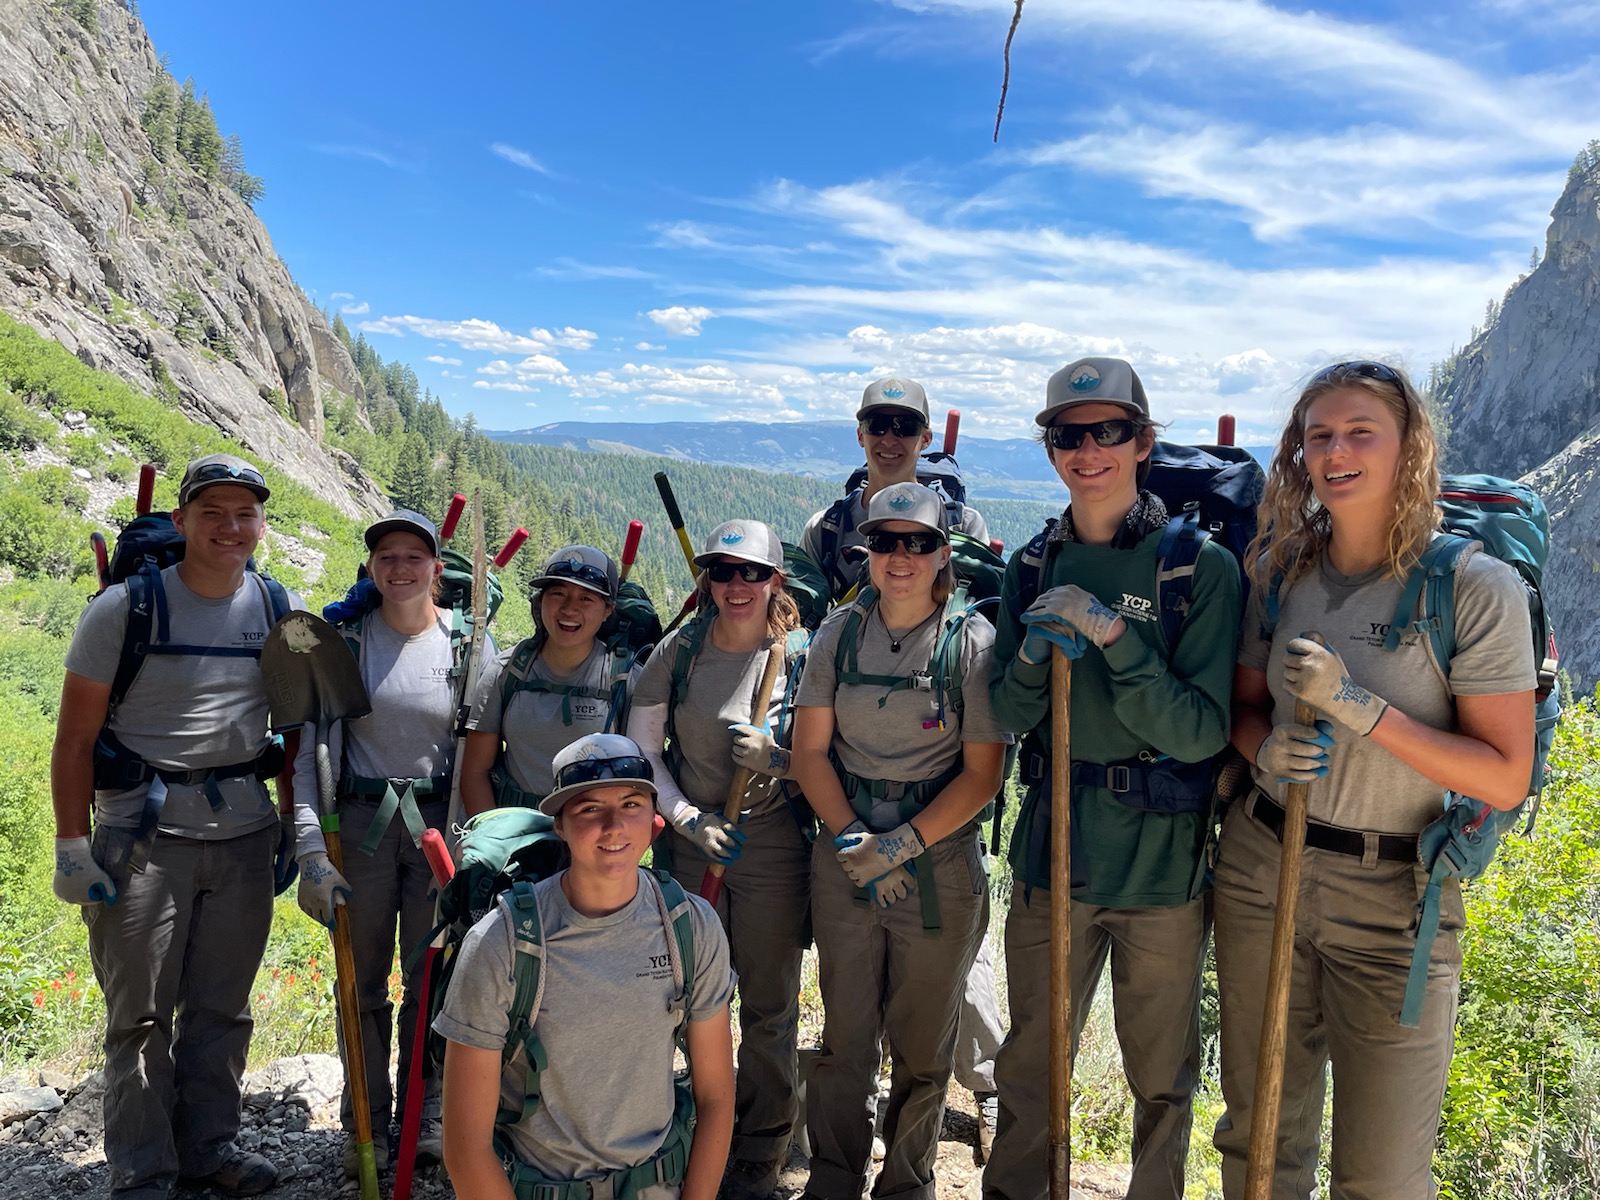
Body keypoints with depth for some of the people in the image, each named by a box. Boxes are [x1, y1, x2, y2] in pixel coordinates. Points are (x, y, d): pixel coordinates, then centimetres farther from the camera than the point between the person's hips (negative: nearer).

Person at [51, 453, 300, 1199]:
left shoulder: (282, 612, 3)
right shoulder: (125, 607, -7)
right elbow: (75, 737, -5)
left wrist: (294, 825, 10)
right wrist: (71, 846, -8)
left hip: (245, 833, 3)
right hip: (144, 832, -3)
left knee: (222, 1005, 14)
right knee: (141, 1012, 7)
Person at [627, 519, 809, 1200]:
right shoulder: (678, 651, -1)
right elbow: (642, 752, 1)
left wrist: (775, 760, -20)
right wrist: (690, 819, -10)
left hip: (774, 846, -1)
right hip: (690, 845, 2)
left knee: (769, 1011, 8)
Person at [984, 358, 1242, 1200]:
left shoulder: (1201, 567, -9)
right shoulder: (1032, 568, 3)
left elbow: (1201, 732, -16)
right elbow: (1009, 718, 3)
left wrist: (1112, 635, -26)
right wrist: (1035, 654, -17)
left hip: (1162, 860, -3)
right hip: (1050, 852, 3)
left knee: (1161, 1079, 16)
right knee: (1028, 1067, 16)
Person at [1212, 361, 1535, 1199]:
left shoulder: (1475, 586, -11)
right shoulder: (1281, 571, 3)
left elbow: (1505, 778, -14)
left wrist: (1358, 706, -24)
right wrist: (1267, 748, -10)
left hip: (1394, 892, -3)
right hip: (1261, 867, 4)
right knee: (1258, 1133, 16)